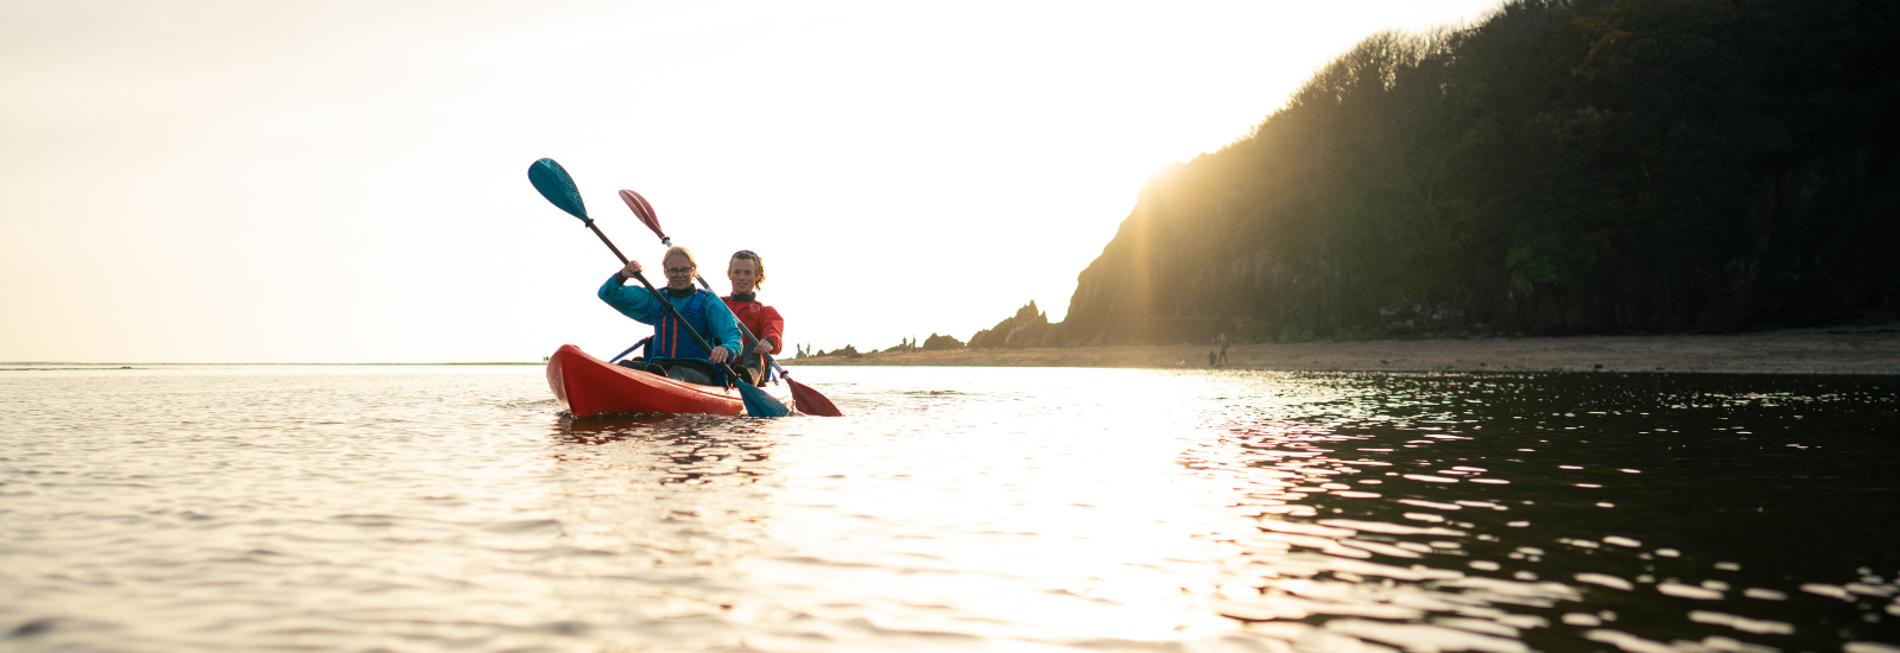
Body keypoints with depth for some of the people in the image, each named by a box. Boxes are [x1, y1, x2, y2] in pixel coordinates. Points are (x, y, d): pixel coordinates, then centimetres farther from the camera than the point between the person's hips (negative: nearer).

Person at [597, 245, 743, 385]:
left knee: (677, 374, -43)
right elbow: (608, 294, 22)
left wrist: (726, 349, -31)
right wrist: (622, 275, -2)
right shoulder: (655, 298, 22)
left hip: (697, 371, -4)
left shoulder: (708, 302, 10)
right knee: (625, 367, -31)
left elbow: (733, 335, -5)